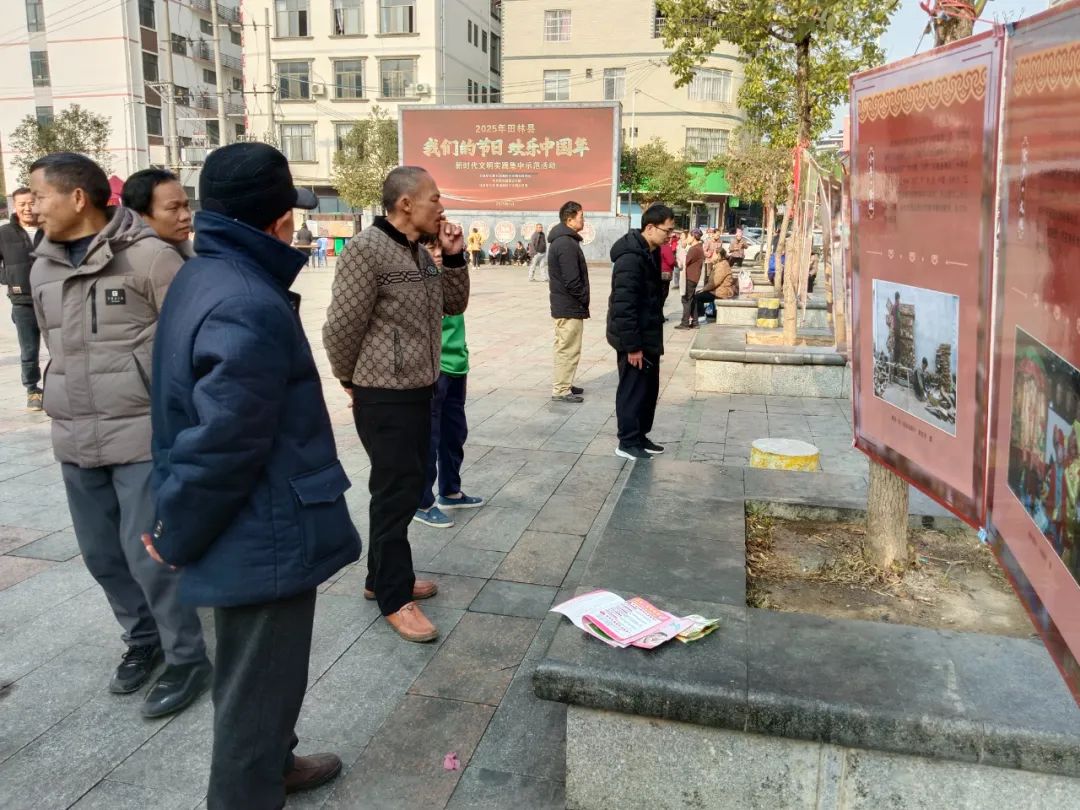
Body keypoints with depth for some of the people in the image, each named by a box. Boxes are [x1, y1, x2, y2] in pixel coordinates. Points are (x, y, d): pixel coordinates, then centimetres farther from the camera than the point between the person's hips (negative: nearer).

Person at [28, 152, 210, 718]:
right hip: (73, 442, 7)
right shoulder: (43, 268, 10)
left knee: (148, 552, -3)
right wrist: (68, 413, 18)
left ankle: (187, 658, 15)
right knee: (101, 553, 14)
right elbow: (55, 346, 20)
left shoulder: (149, 256, -11)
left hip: (143, 434, -7)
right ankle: (142, 639, 35)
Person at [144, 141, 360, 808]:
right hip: (265, 540, -10)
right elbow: (223, 446, -27)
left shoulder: (202, 277, 5)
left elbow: (191, 417, 12)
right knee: (260, 687, 9)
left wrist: (175, 521, 16)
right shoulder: (251, 309, -28)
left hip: (245, 531, 10)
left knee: (255, 676, 28)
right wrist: (176, 539, -12)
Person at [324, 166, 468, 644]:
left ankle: (382, 577, 33)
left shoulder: (420, 253, 10)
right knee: (395, 493, -1)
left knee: (407, 488, 17)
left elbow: (454, 305, 16)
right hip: (384, 395, -9)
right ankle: (395, 599, 13)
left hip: (419, 389, 9)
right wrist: (352, 382, -3)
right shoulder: (367, 250, -18)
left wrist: (453, 257, 1)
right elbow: (341, 328, -16)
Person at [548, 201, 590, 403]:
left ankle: (563, 385, 27)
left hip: (563, 304, 10)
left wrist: (581, 300, 16)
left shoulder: (561, 240, 13)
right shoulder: (567, 244, -20)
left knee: (564, 348, 17)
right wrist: (584, 300, -11)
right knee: (568, 350, -3)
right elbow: (572, 280, -24)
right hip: (570, 306, -10)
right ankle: (561, 391, 3)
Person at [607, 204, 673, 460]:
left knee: (649, 388, 16)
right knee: (632, 390, 1)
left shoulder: (651, 254, 11)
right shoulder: (631, 258, -21)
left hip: (648, 336, 10)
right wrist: (632, 345, -23)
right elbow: (623, 306, -25)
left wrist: (650, 339, 18)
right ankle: (628, 442, 12)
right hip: (634, 340, -10)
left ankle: (640, 436, 28)